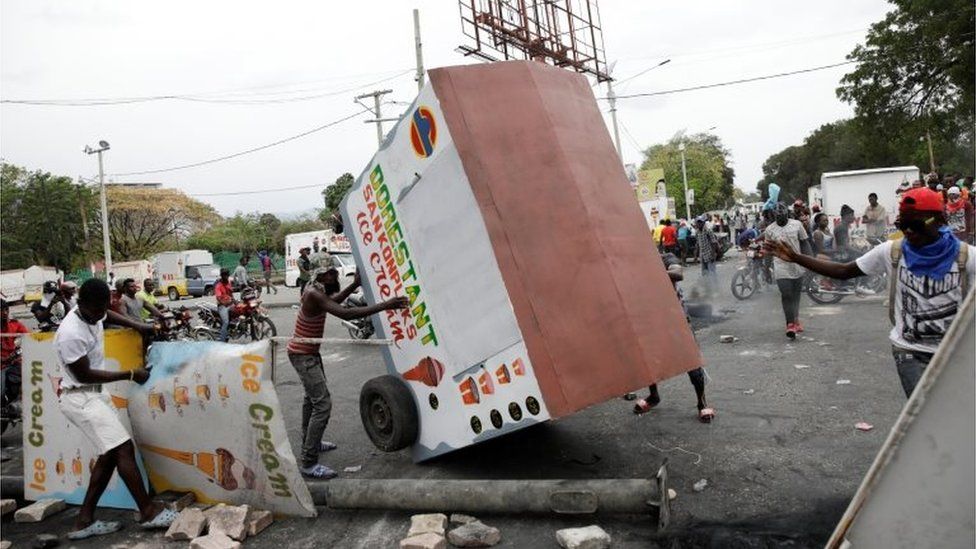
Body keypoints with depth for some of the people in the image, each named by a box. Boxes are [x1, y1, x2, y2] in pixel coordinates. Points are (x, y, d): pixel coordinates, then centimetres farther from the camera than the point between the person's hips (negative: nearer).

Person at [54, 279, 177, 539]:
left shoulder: (93, 312, -1)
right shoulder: (71, 334, -26)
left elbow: (108, 314, 25)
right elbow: (84, 375, -20)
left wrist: (138, 326, 17)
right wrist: (130, 375, -16)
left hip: (94, 393, 10)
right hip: (79, 398, -9)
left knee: (111, 453, 8)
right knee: (124, 448, -13)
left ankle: (84, 520, 14)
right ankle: (148, 512, -6)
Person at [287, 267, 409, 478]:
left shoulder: (317, 291, 1)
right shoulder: (314, 295, -28)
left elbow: (333, 300, 22)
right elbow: (345, 314, -39)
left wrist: (355, 284, 9)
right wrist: (384, 306, -42)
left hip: (309, 352, 11)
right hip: (303, 355, -11)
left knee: (312, 397, 26)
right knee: (323, 404, -15)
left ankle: (310, 442, 45)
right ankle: (308, 463, -12)